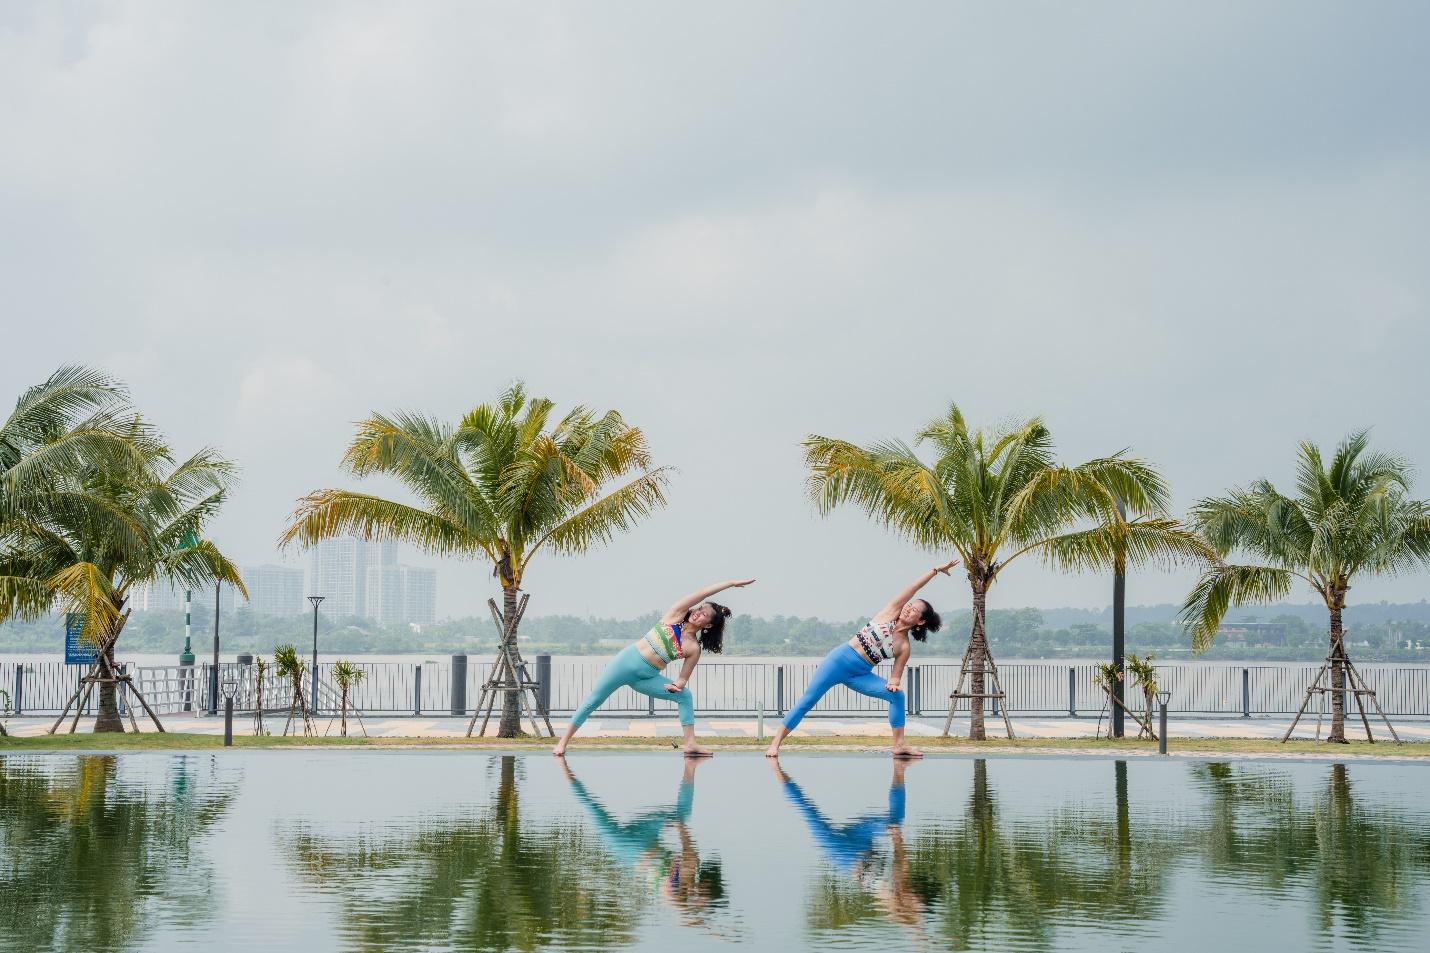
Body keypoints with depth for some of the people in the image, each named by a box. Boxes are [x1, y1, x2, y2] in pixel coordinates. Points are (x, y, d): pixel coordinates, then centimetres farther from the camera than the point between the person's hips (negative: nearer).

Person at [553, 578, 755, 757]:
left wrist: (678, 684, -17)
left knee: (685, 696, -10)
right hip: (627, 660, -2)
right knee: (593, 701, -4)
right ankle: (563, 742, 2)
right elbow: (702, 593, -10)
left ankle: (690, 744, -10)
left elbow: (683, 678, 5)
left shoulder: (694, 649, -2)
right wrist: (731, 583, -10)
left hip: (647, 678, 2)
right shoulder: (676, 616, -4)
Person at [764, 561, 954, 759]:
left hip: (860, 676, 2)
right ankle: (776, 743, -7)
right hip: (840, 659, -2)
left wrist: (893, 683, -17)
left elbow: (896, 675, 6)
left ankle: (899, 745, -10)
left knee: (897, 695, -15)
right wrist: (935, 570, -6)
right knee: (808, 700, -10)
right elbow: (913, 588, -2)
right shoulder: (891, 612, -1)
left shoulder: (905, 647, 1)